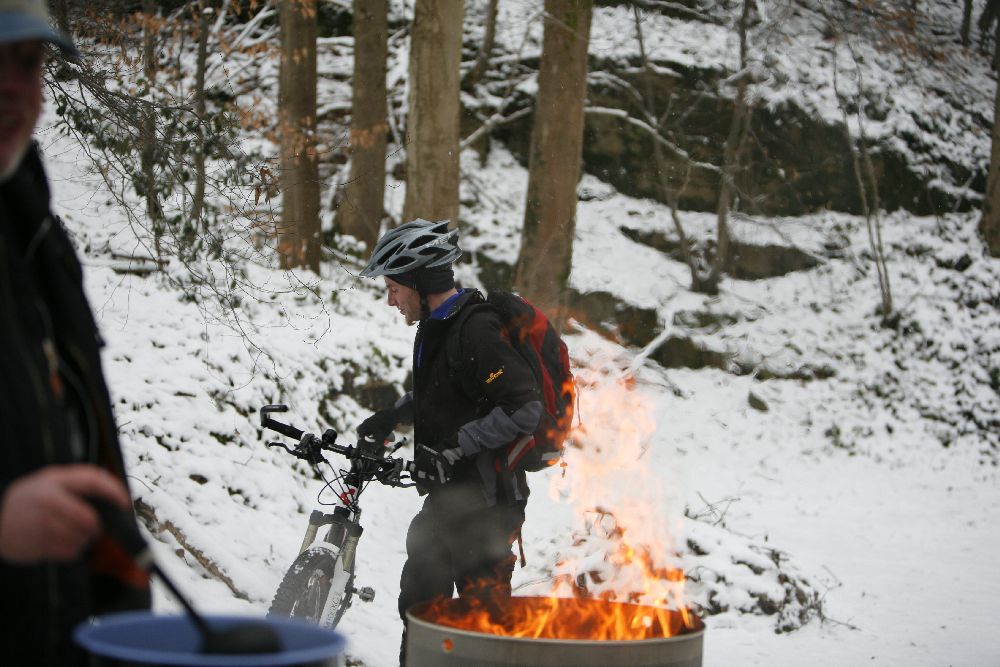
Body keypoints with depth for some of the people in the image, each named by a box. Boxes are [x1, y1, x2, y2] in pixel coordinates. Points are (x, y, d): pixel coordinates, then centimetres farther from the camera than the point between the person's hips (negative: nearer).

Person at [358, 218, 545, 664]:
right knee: (418, 602, 19)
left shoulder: (477, 330, -20)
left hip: (485, 501, -10)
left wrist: (454, 446, -23)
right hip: (449, 497, 10)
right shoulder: (435, 327, 11)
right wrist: (394, 415, 17)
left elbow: (524, 409, -25)